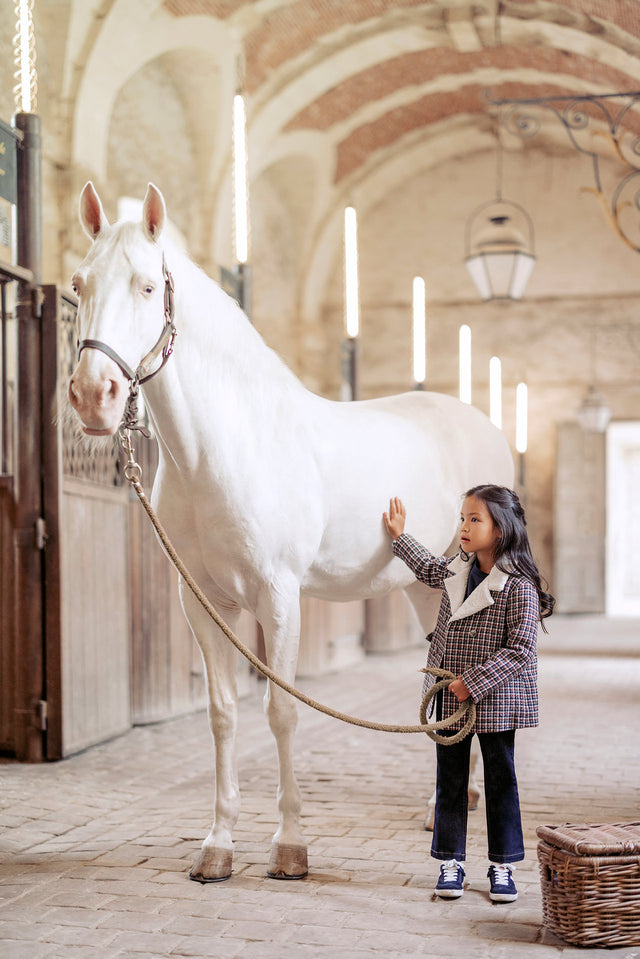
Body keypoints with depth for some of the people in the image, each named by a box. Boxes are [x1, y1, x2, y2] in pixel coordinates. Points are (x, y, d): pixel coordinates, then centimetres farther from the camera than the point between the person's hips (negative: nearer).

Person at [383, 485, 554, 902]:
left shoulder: (518, 586, -18)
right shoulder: (458, 569, 3)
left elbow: (519, 650, -21)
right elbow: (430, 571, 28)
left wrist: (472, 683, -22)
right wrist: (401, 537, 30)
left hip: (495, 700, -6)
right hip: (450, 698, 6)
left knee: (500, 781, 8)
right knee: (450, 780, 10)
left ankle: (503, 866, 19)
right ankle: (451, 863, 20)